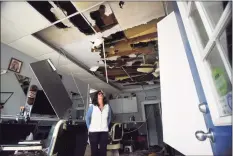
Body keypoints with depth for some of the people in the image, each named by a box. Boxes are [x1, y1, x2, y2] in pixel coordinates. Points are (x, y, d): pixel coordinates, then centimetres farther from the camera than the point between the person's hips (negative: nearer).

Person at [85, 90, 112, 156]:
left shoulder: (107, 106, 2)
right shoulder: (92, 106, -3)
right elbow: (87, 117, 8)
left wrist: (106, 126, 12)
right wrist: (89, 128, 6)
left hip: (104, 132, 2)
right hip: (93, 131, -1)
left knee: (103, 150, 9)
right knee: (94, 150, 9)